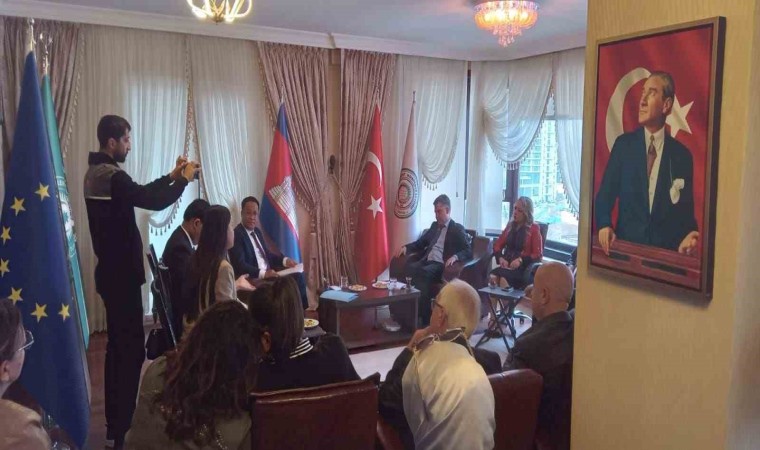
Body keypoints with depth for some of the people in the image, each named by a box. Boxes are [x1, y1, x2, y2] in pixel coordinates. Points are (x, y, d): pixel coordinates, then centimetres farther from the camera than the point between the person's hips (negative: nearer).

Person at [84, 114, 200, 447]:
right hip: (122, 274, -11)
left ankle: (115, 422, 27)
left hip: (111, 271, 11)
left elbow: (140, 194, 20)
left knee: (118, 344, 17)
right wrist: (185, 180, -8)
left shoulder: (96, 172, 13)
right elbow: (154, 202, -22)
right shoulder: (113, 176, -20)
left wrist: (171, 176, 15)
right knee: (130, 347, -6)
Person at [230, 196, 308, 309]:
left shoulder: (257, 231, 15)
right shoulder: (237, 235, -14)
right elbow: (239, 265, -23)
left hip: (268, 273, 9)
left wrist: (285, 260, 4)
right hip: (253, 279, -9)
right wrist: (263, 273, -33)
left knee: (298, 276, -4)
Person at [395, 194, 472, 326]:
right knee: (407, 268, -29)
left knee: (423, 273, -38)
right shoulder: (434, 226, 27)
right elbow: (420, 243, 30)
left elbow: (469, 251, -2)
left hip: (440, 265, -5)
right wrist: (406, 247, 9)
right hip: (426, 261, 5)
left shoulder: (457, 229, 8)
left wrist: (455, 256, -24)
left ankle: (424, 318, -32)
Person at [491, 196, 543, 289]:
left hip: (522, 268, -4)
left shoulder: (534, 228, 2)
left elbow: (538, 255, -2)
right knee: (492, 276, -31)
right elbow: (497, 245, 17)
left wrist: (521, 260, -17)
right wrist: (501, 258, -4)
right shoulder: (510, 225, 17)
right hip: (506, 265, 4)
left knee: (503, 277, -36)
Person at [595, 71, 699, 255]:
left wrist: (688, 237, -14)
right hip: (625, 246, -1)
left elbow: (686, 211, 6)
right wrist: (604, 225, -15)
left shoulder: (682, 155, 4)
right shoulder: (623, 144, 4)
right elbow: (605, 195, 3)